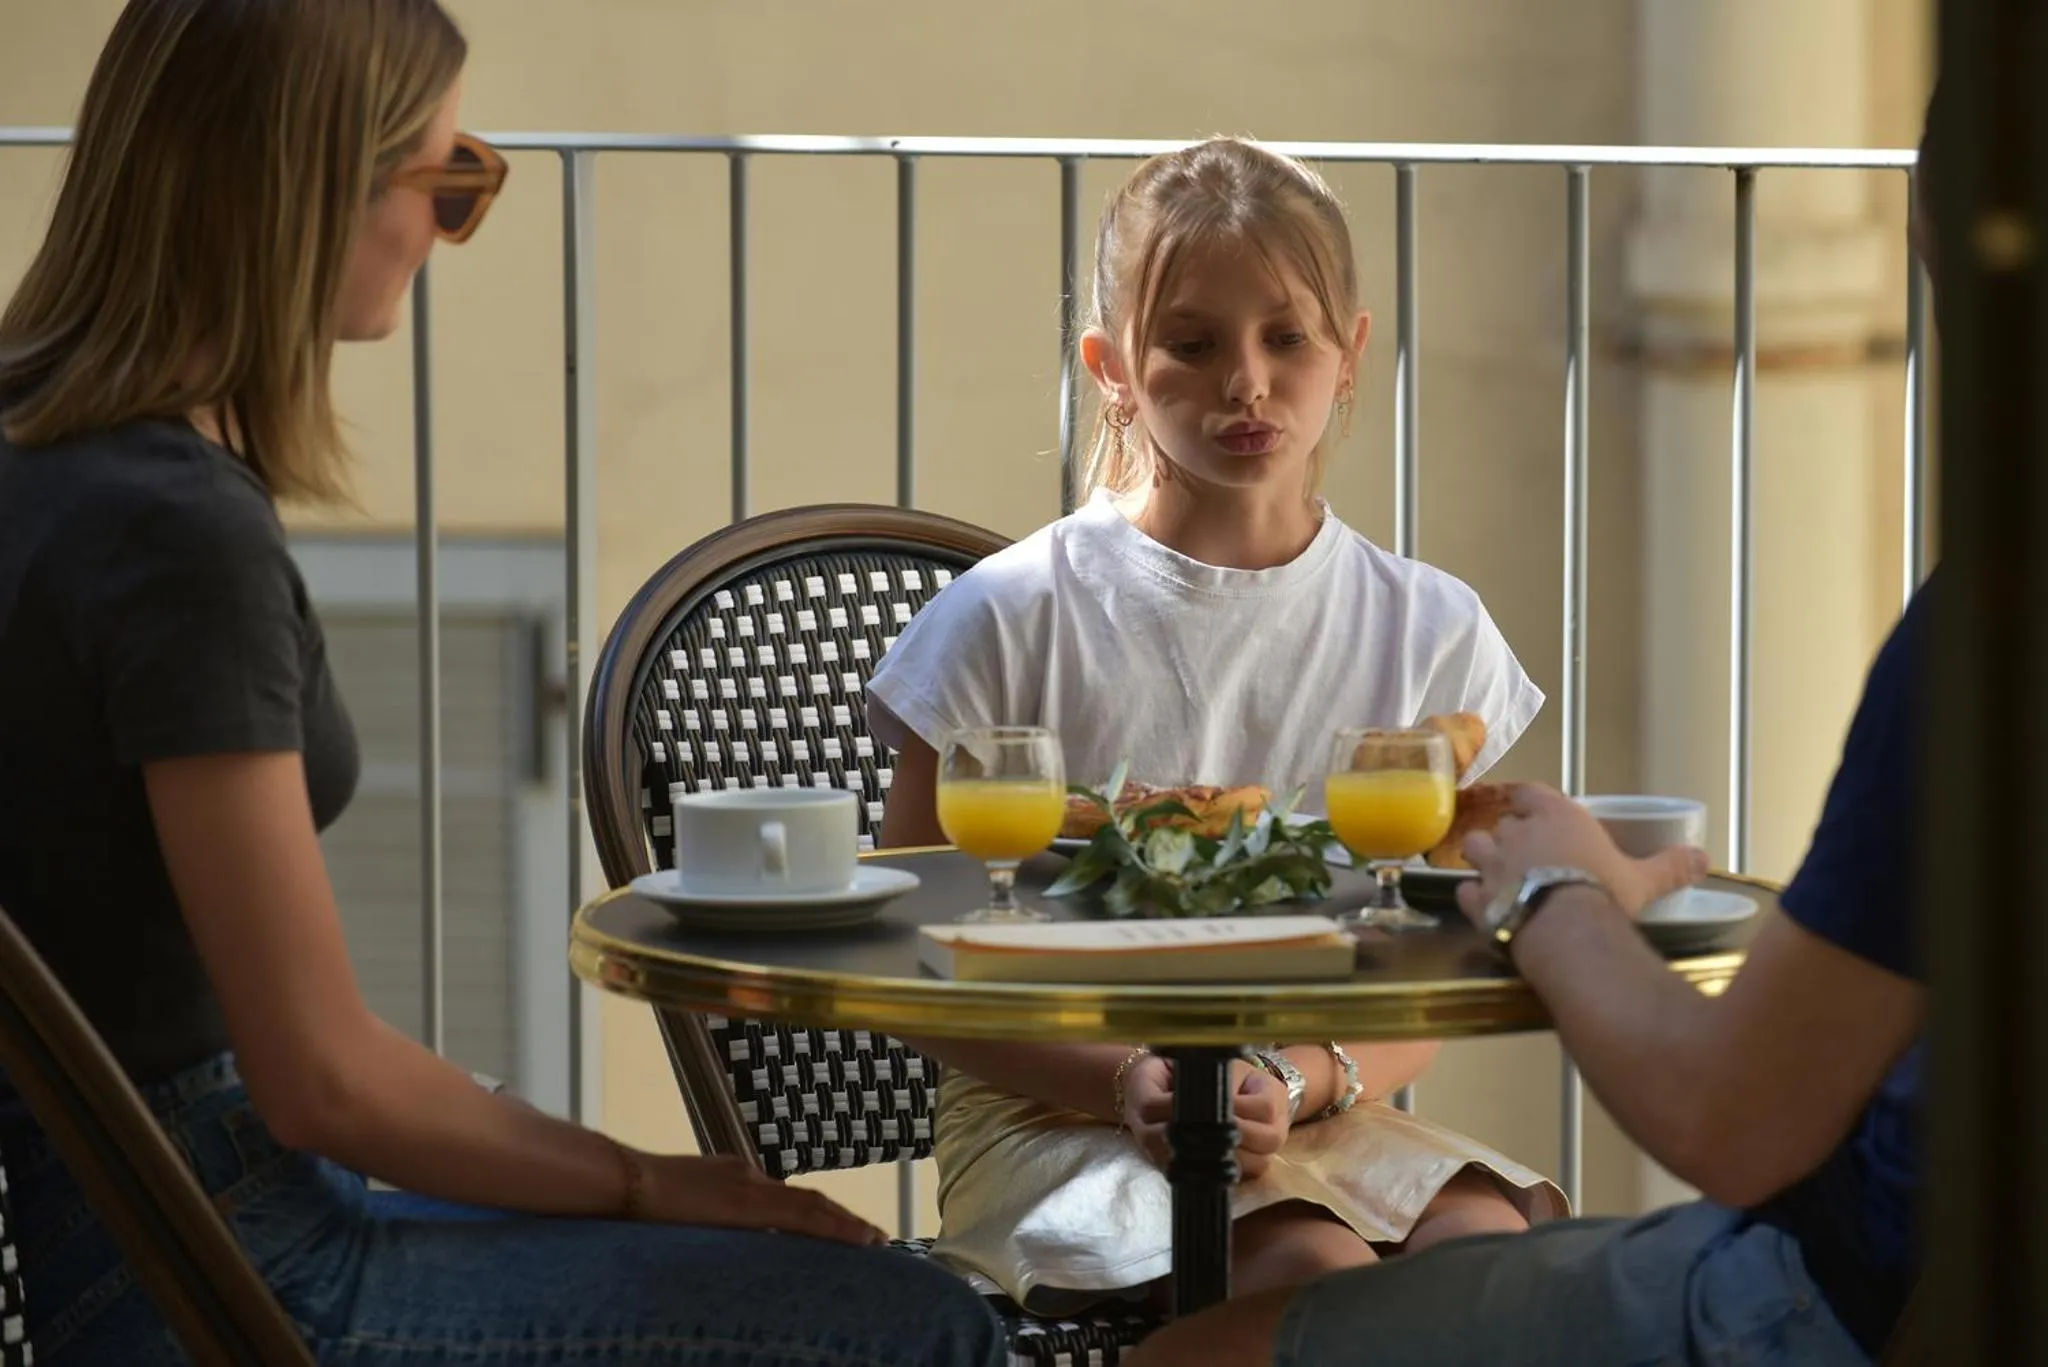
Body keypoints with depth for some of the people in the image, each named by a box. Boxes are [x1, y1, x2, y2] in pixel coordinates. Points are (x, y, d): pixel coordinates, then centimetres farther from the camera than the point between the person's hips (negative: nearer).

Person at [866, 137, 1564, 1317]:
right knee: (1314, 1265, -32)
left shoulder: (1429, 632, 6)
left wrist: (1305, 1081, -18)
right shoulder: (1010, 620, -2)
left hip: (1323, 1117, 3)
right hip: (1056, 1119, -3)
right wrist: (1126, 1082, -17)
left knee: (1496, 1241, -28)